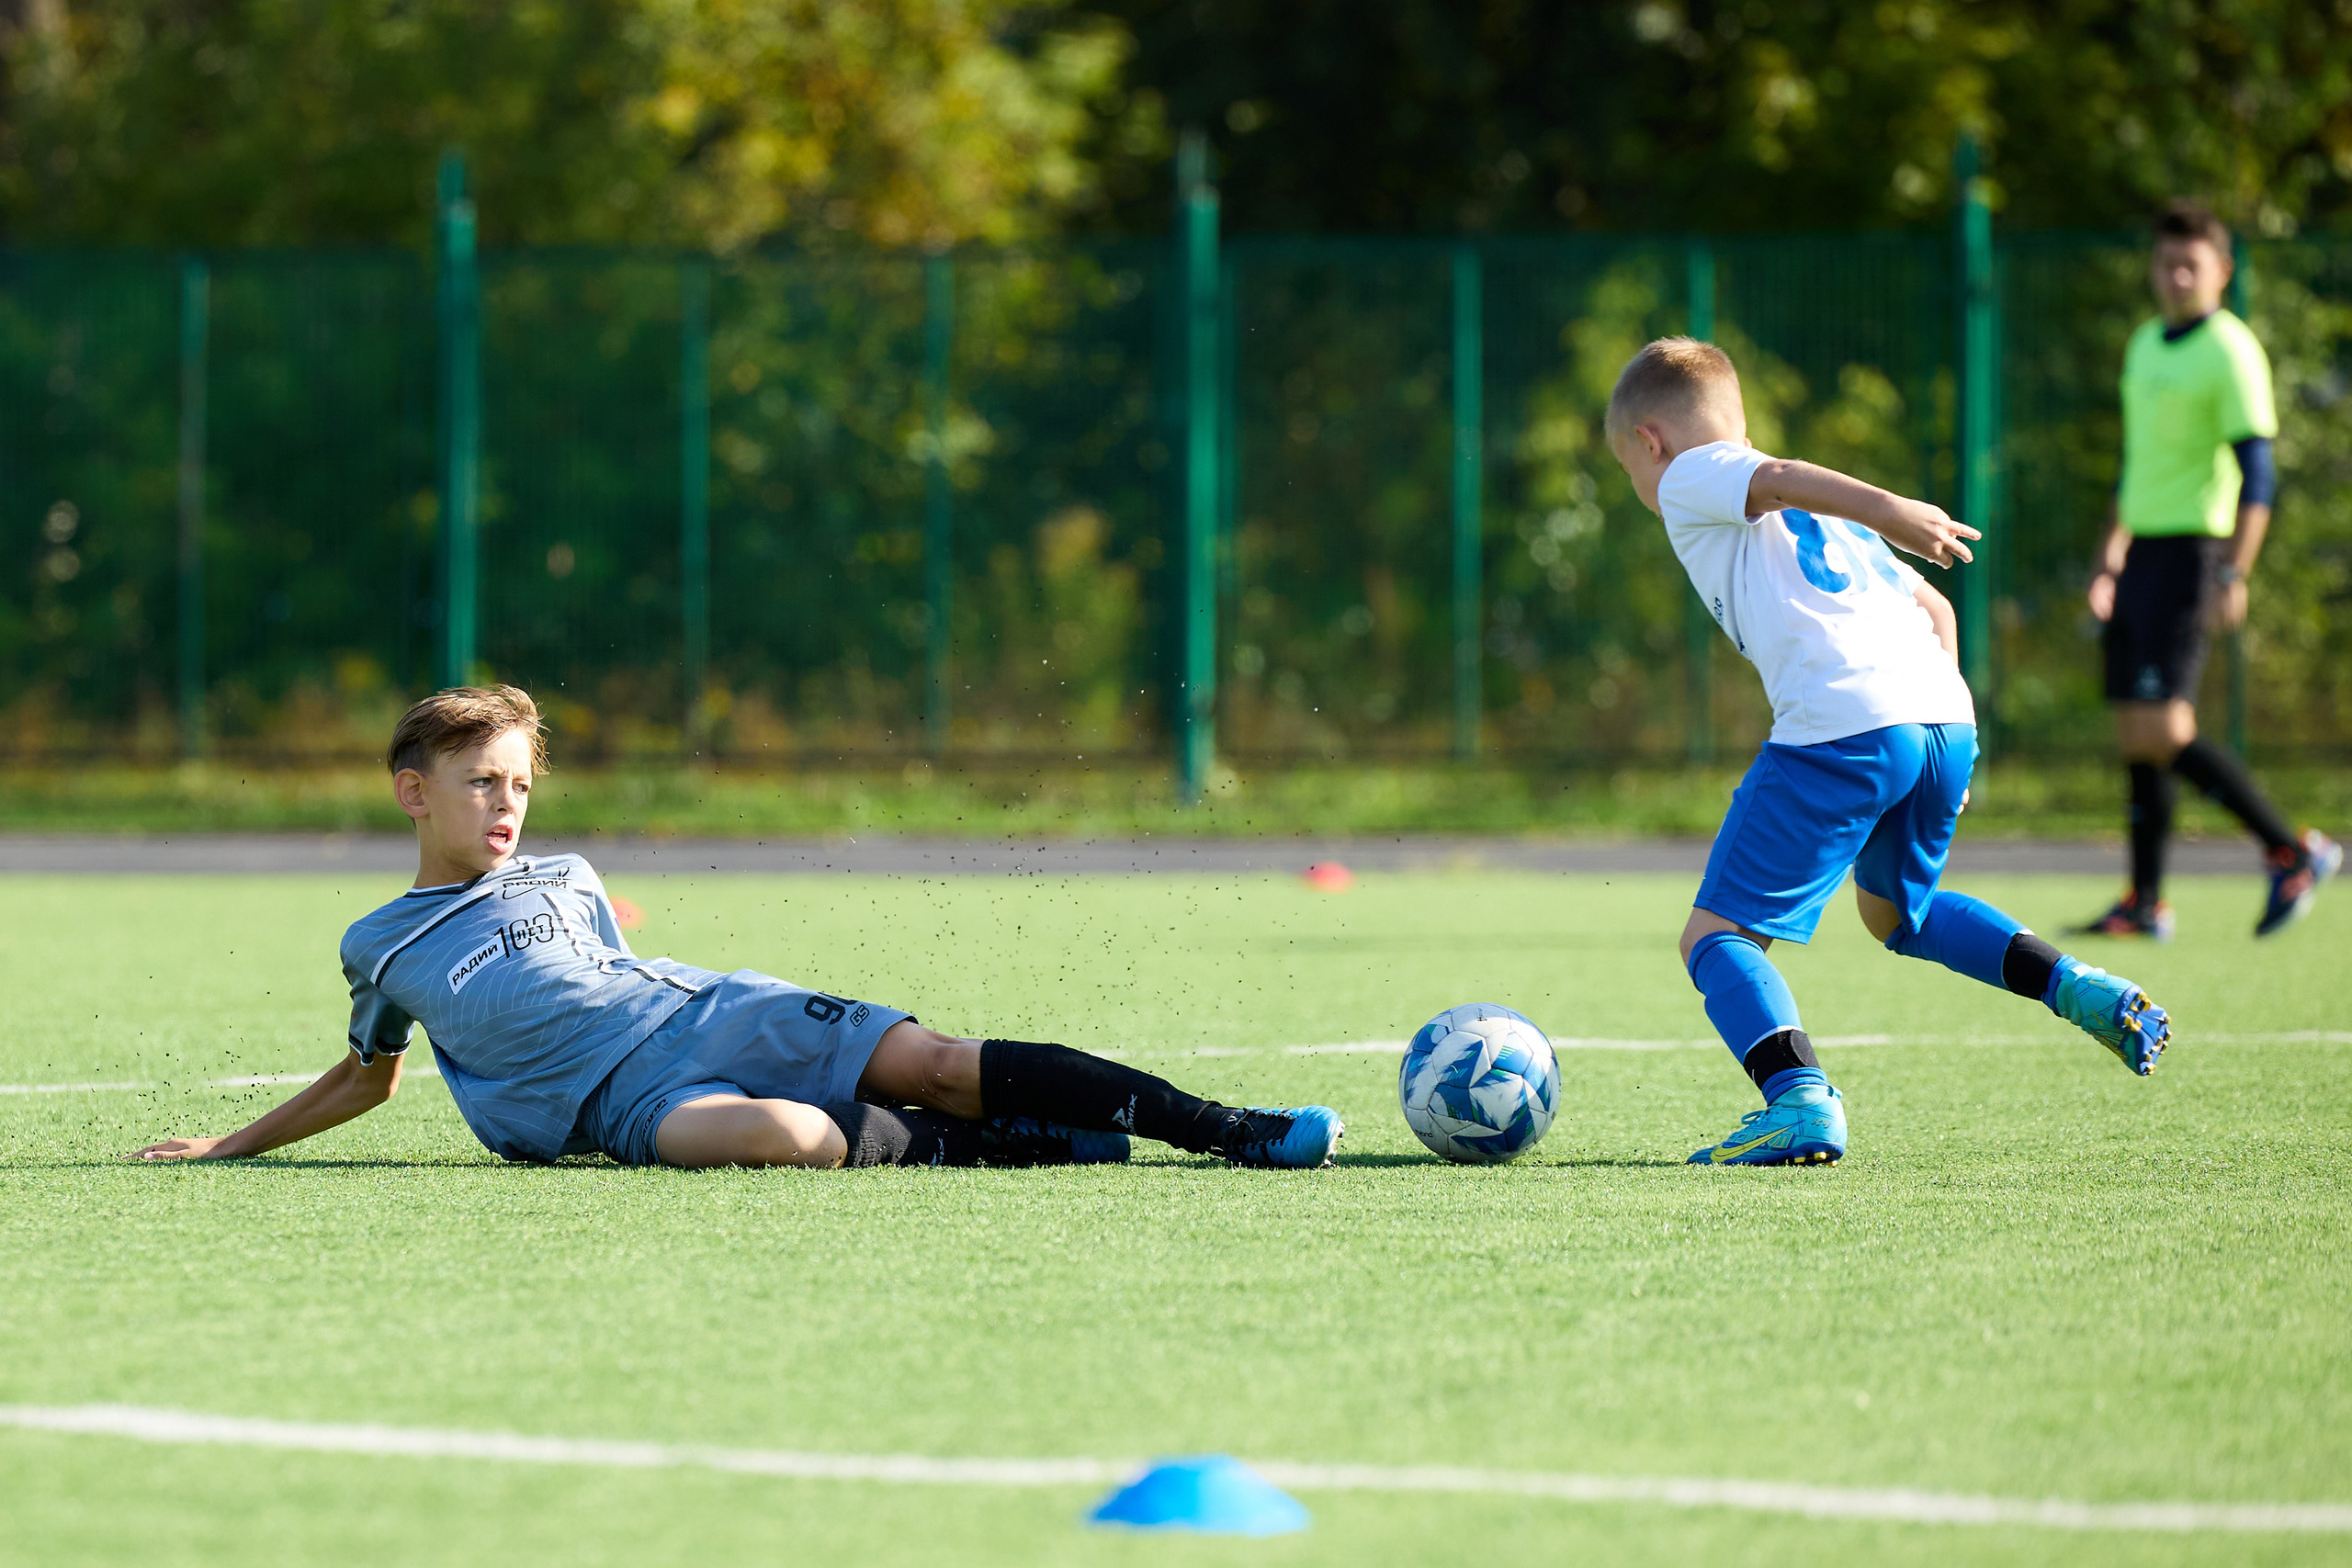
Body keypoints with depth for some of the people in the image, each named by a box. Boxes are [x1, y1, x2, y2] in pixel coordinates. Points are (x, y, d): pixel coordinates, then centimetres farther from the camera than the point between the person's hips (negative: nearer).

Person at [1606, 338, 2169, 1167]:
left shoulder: (1690, 478, 11)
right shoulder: (1818, 511, 33)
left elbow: (1778, 477, -11)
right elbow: (1934, 607, 30)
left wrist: (1888, 510, -25)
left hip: (1841, 729, -8)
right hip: (1948, 723, 8)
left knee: (1717, 935, -4)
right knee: (1894, 907, 33)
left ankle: (1800, 1099, -25)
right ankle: (2081, 990, 19)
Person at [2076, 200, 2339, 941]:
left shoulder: (2230, 351, -9)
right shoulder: (2146, 344, 16)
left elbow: (2257, 473, -15)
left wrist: (2234, 576, -22)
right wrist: (2110, 556, 26)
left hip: (2192, 549, -8)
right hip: (2143, 548, 8)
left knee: (2162, 729, -17)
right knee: (2134, 735, 6)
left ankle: (2292, 851, -6)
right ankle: (2147, 903, 10)